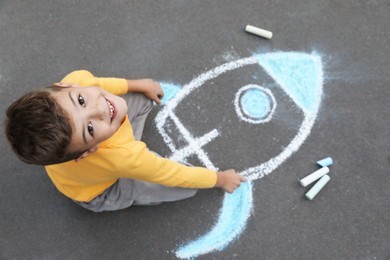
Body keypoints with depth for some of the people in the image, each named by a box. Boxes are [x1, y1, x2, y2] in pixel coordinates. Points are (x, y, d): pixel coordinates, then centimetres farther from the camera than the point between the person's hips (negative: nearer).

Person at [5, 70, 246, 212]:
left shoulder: (75, 81, -35)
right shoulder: (122, 156, -49)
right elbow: (177, 176, -30)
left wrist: (137, 84, 3)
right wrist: (220, 178, -12)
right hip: (102, 191, -5)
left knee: (146, 95, 3)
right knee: (188, 186, -11)